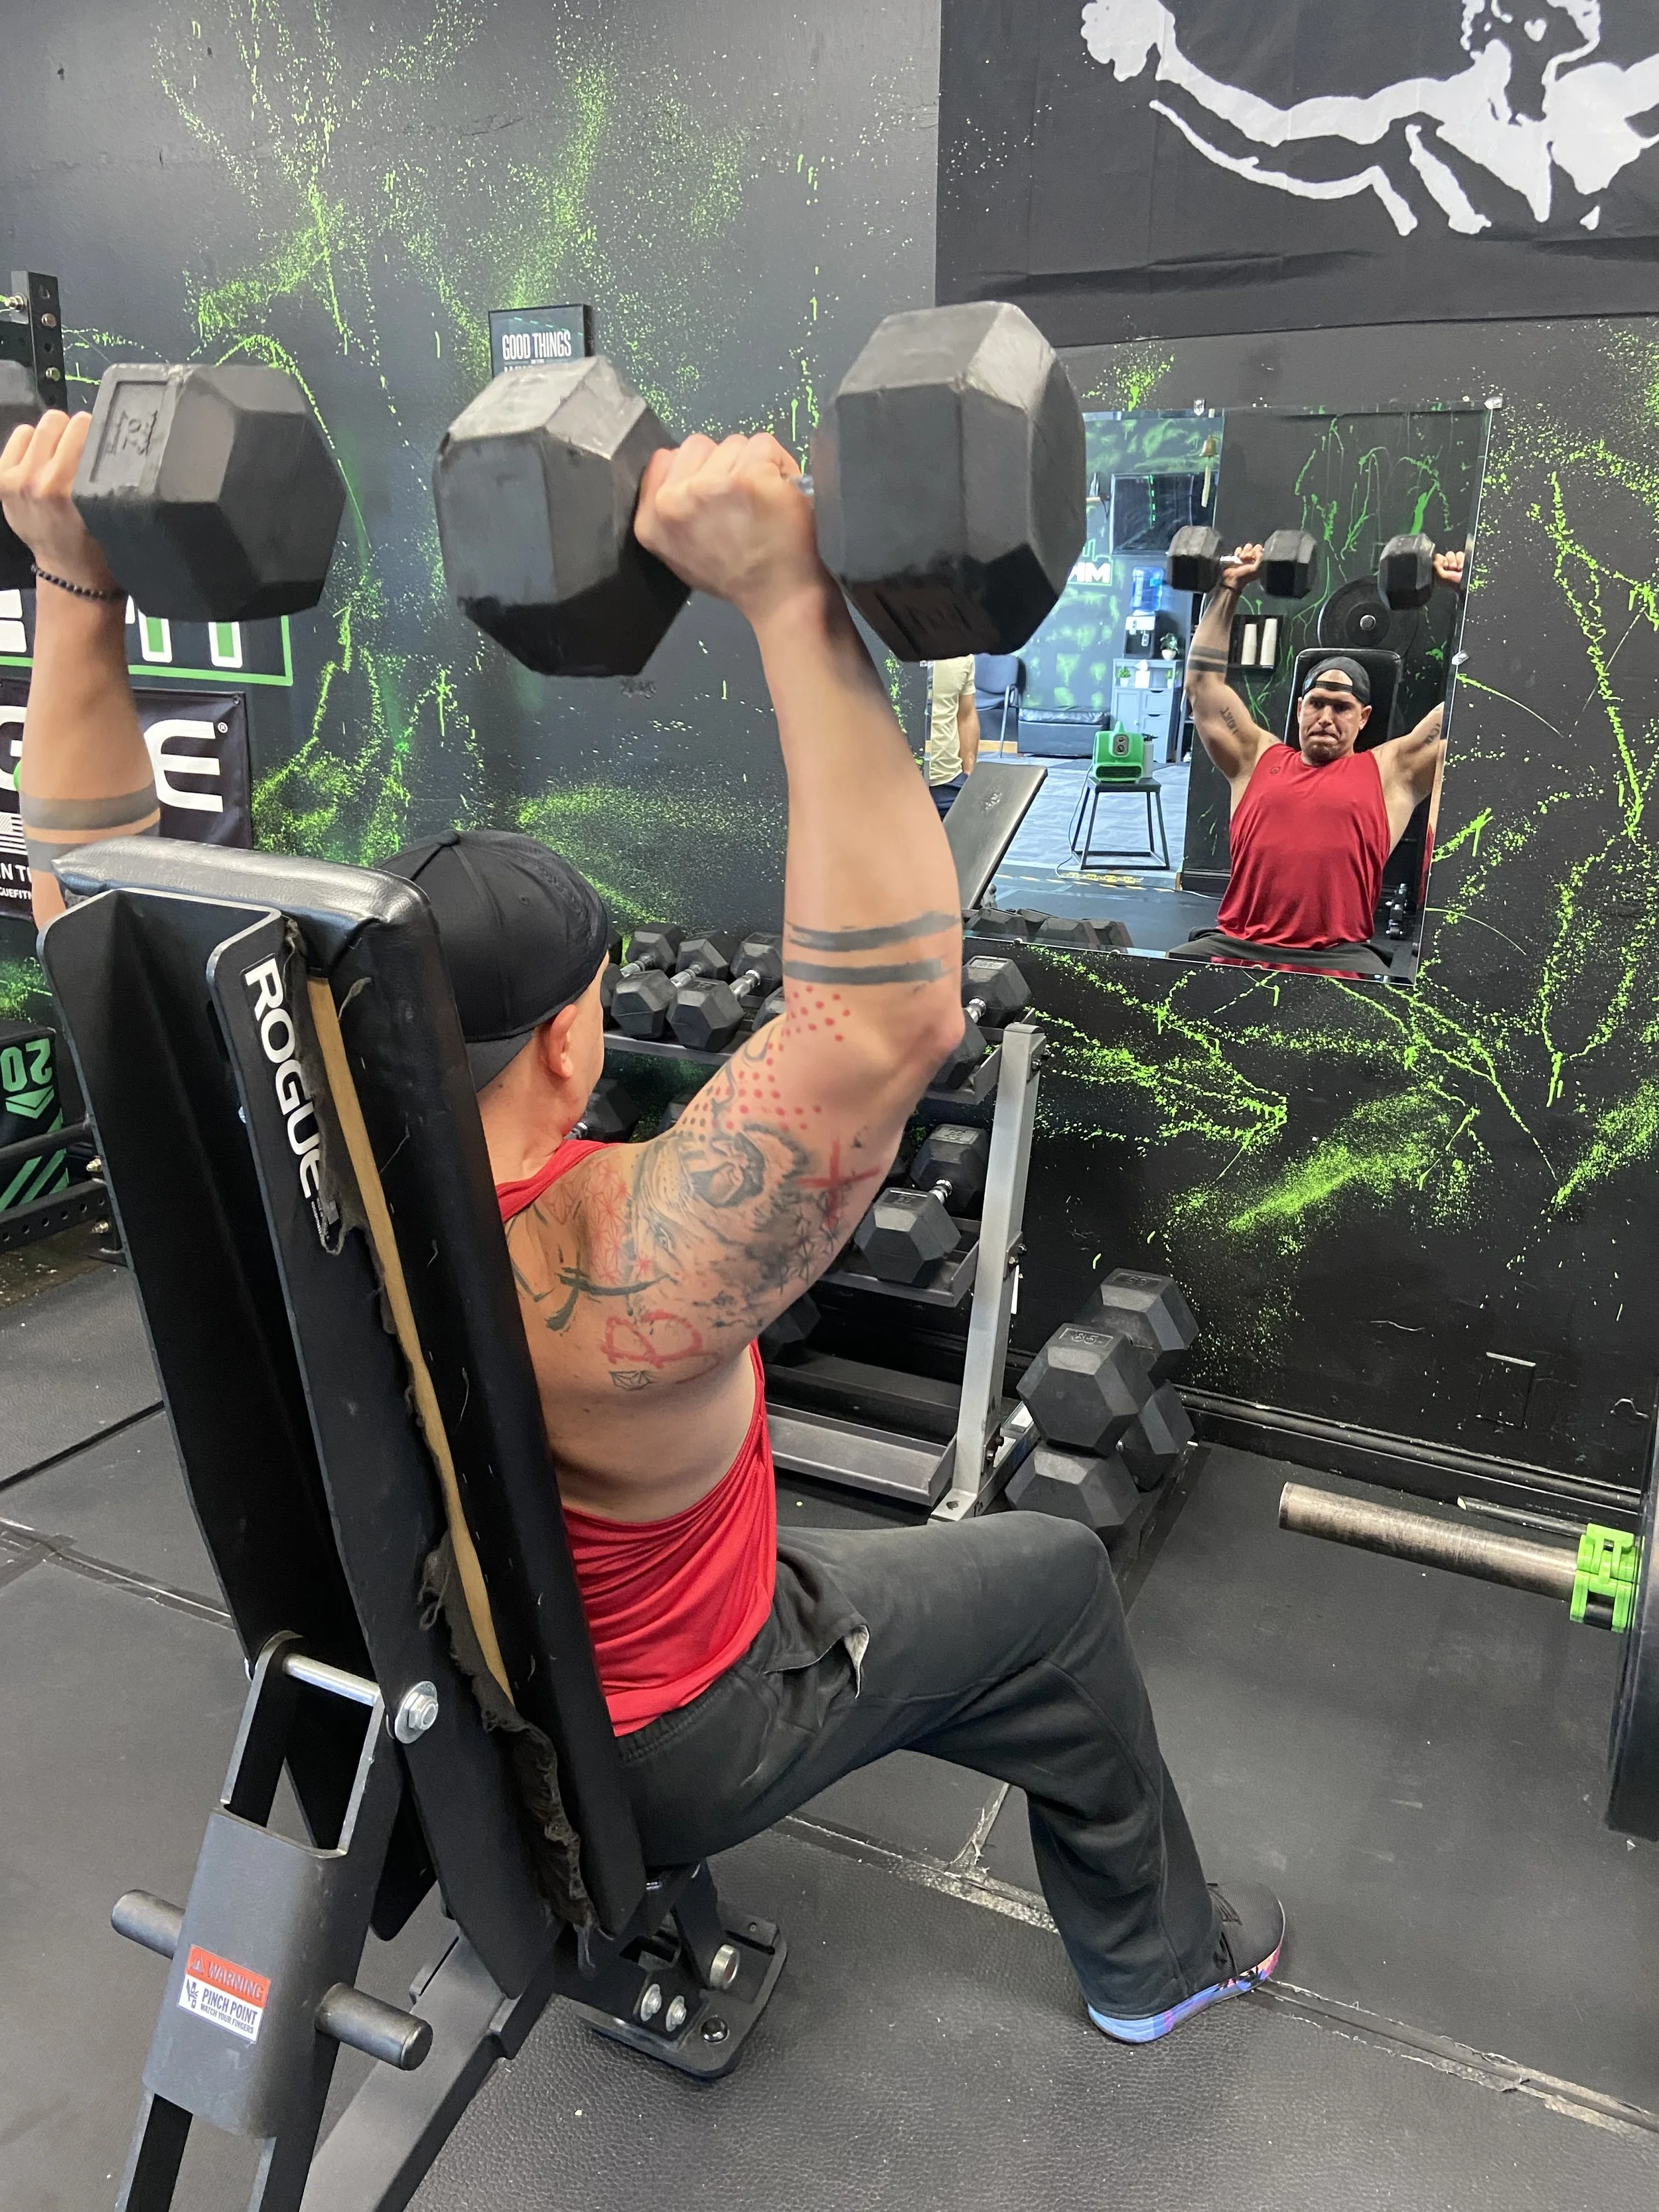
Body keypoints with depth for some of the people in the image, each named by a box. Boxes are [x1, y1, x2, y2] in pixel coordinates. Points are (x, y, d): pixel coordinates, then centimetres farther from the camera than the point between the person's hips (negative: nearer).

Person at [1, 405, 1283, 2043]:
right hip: (659, 1758, -5)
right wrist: (789, 608, -56)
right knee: (1049, 1582, 11)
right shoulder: (612, 1288, -41)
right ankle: (1156, 1957, 35)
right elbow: (885, 1014, -52)